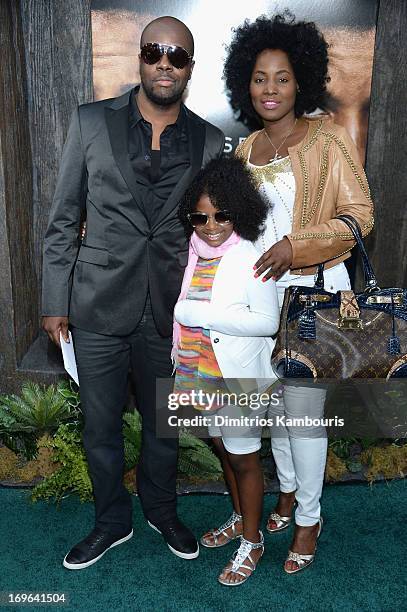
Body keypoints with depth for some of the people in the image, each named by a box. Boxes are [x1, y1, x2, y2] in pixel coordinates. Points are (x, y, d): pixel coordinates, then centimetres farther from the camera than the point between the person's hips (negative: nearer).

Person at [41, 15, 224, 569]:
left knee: (163, 425, 18)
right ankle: (112, 522, 40)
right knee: (100, 428, 14)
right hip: (98, 307, 0)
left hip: (168, 313, 1)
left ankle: (161, 511, 45)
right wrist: (54, 302, -1)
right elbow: (63, 220, 1)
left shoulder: (210, 141, 1)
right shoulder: (91, 123, -1)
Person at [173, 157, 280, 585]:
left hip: (239, 377, -6)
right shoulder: (193, 255, 2)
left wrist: (198, 315, -23)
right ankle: (239, 517, 44)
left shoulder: (251, 259, -16)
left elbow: (267, 322, -22)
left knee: (243, 457, 9)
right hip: (201, 374, 6)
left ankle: (253, 540, 30)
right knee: (223, 448, 21)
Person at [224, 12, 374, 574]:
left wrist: (295, 244, -22)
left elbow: (359, 215, -11)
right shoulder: (246, 149, 10)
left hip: (313, 292, -5)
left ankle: (309, 516, 23)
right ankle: (288, 487, 39)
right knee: (273, 400, 16)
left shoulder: (328, 138, -7)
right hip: (260, 291, 6)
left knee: (303, 410, 0)